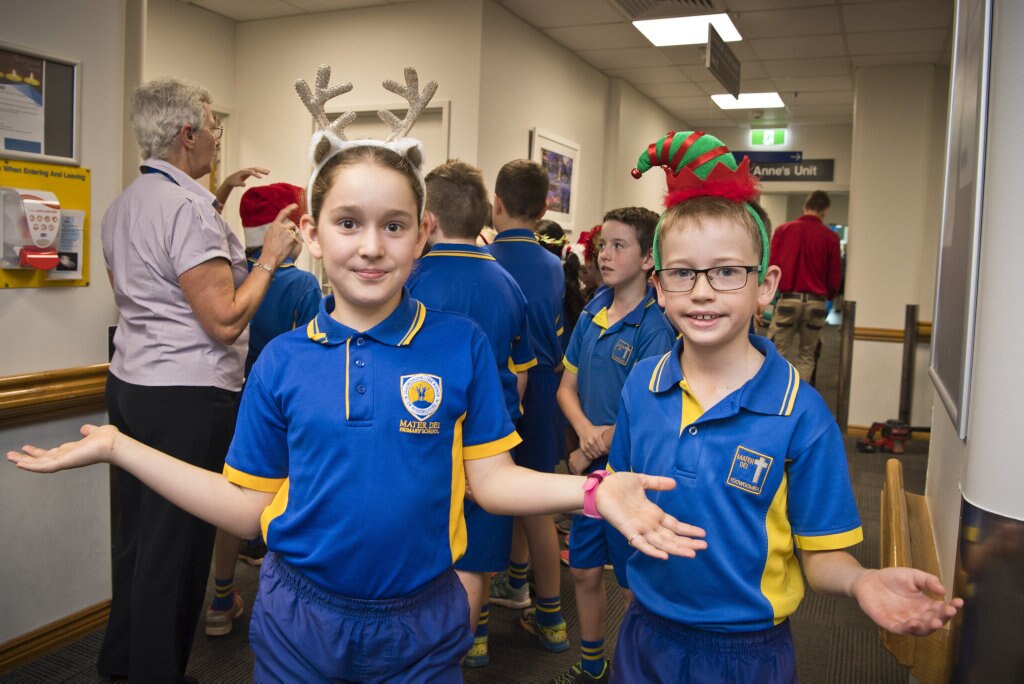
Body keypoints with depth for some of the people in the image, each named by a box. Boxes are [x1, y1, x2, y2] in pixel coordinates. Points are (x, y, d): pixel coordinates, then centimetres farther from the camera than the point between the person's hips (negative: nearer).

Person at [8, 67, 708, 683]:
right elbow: (249, 508, -1)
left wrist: (593, 491, -23)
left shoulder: (461, 344, -9)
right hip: (299, 624, 2)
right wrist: (118, 447, -2)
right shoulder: (282, 361, -5)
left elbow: (490, 479, -7)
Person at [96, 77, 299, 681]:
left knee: (138, 530, 20)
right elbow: (225, 322, -21)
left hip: (130, 383, 10)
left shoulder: (124, 204, 12)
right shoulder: (187, 207, -18)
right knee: (176, 543, 2)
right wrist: (271, 257, -10)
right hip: (187, 397, -10)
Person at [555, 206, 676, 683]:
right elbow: (567, 386, 5)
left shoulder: (654, 327, -17)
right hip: (591, 469, 6)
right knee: (585, 571, 18)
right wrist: (585, 428, -15)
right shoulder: (592, 311, 2)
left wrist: (591, 453, -11)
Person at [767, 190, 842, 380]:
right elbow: (835, 276, 3)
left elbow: (771, 266, -2)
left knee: (778, 352, 7)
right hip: (816, 302, 0)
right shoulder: (830, 237, -1)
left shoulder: (783, 230, 0)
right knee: (807, 355, 12)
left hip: (787, 299, 0)